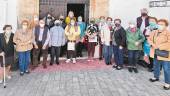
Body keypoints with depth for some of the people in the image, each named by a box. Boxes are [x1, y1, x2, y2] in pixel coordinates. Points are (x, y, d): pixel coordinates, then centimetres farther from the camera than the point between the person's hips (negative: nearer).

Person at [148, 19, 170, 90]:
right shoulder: (154, 32, 7)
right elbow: (150, 39, 15)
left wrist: (159, 46, -24)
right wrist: (152, 44, -7)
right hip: (156, 53, 7)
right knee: (156, 66, 23)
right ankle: (156, 77, 44)